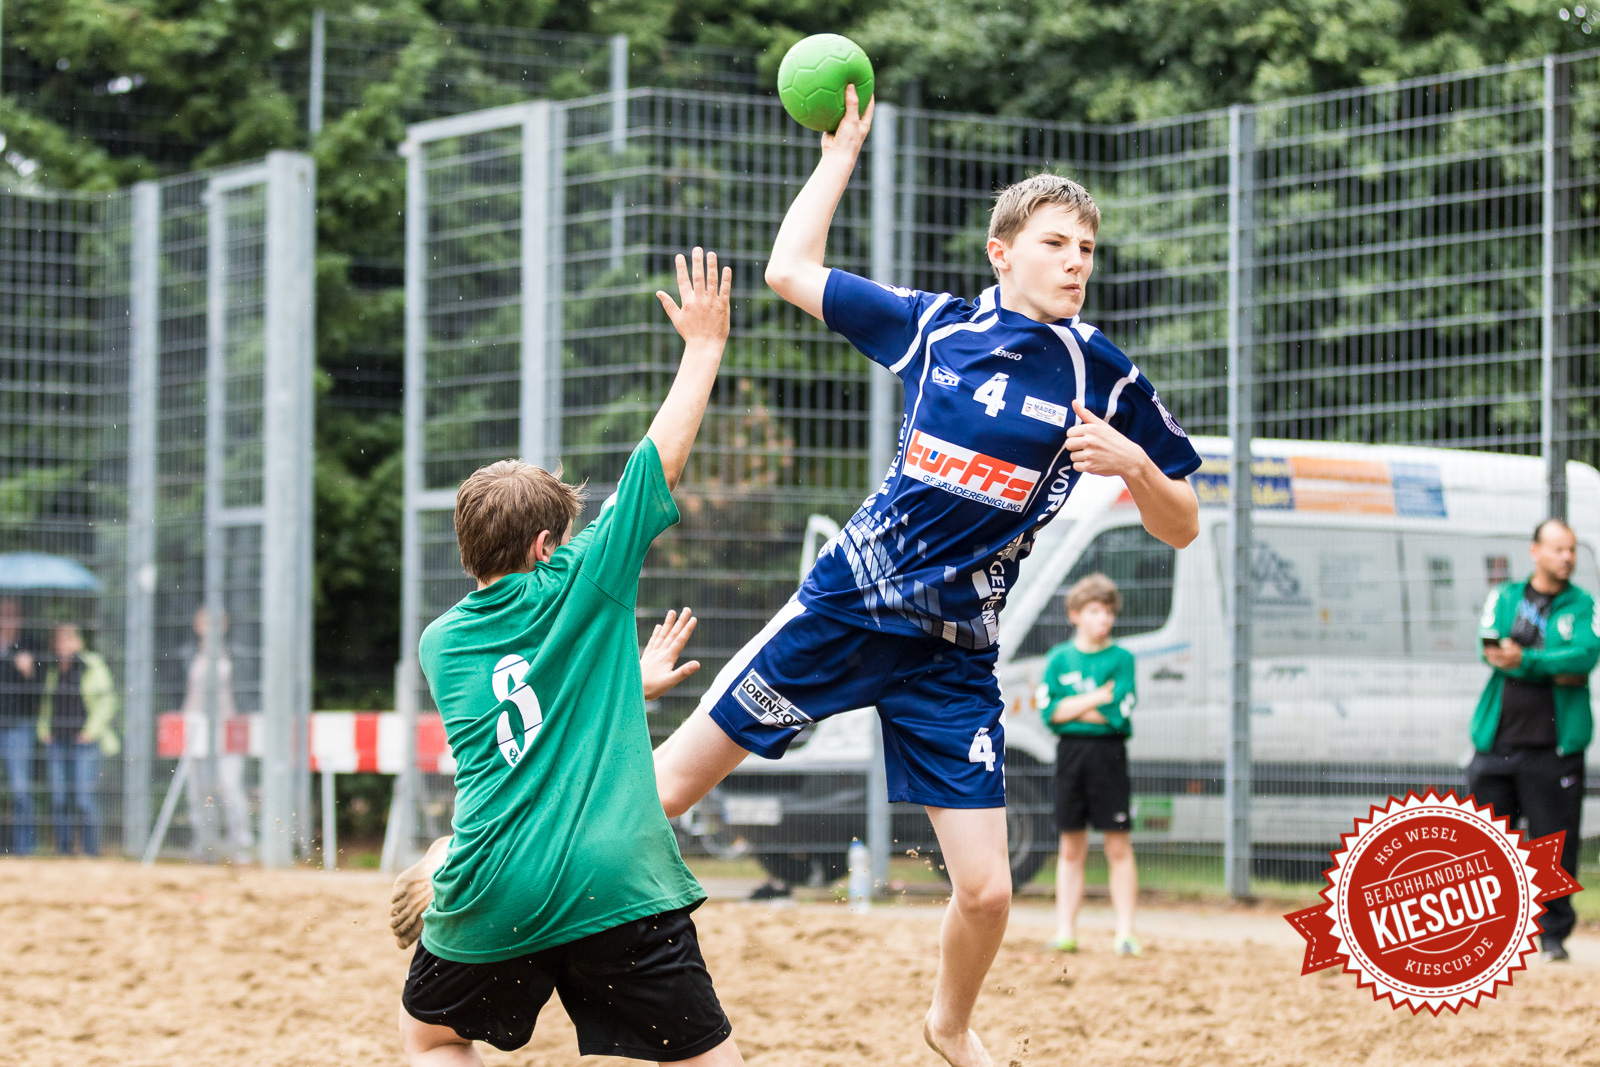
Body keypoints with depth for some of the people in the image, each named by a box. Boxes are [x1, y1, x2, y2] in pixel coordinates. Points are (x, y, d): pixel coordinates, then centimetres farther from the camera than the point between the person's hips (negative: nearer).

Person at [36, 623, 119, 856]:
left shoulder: (93, 667, -6)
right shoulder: (54, 670, 14)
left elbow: (106, 702, -7)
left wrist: (90, 731, -12)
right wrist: (44, 730, 12)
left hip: (84, 740, -6)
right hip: (57, 740, 6)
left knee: (84, 795, -11)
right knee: (58, 796, 3)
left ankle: (91, 848, -6)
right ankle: (63, 848, 8)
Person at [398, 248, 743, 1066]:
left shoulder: (440, 645, 14)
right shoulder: (583, 583, 4)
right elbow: (665, 455, 9)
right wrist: (705, 345, 19)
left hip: (492, 903, 3)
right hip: (618, 889, -3)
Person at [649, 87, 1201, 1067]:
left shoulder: (1105, 381, -3)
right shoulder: (938, 325, 1)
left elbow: (1184, 528, 1)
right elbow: (790, 270, 11)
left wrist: (1132, 464, -18)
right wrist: (842, 153, 11)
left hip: (954, 654, 0)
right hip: (847, 606, 0)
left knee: (987, 889, -4)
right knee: (672, 784, -4)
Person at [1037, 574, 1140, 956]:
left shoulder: (1121, 658, 1)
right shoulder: (1059, 658, 7)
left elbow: (1118, 714, -11)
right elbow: (1050, 713, -4)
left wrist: (1072, 707, -6)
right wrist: (1097, 698, -9)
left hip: (1108, 753, -2)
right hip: (1070, 752, 2)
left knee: (1118, 845, -3)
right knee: (1071, 848, 6)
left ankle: (1125, 933, 0)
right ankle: (1065, 933, 9)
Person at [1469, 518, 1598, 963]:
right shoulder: (1504, 598, 11)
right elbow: (1492, 651, -6)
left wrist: (1525, 661, -18)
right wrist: (1557, 672, -11)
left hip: (1554, 746, -1)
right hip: (1497, 740, 1)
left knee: (1556, 844, -2)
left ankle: (1554, 933, 9)